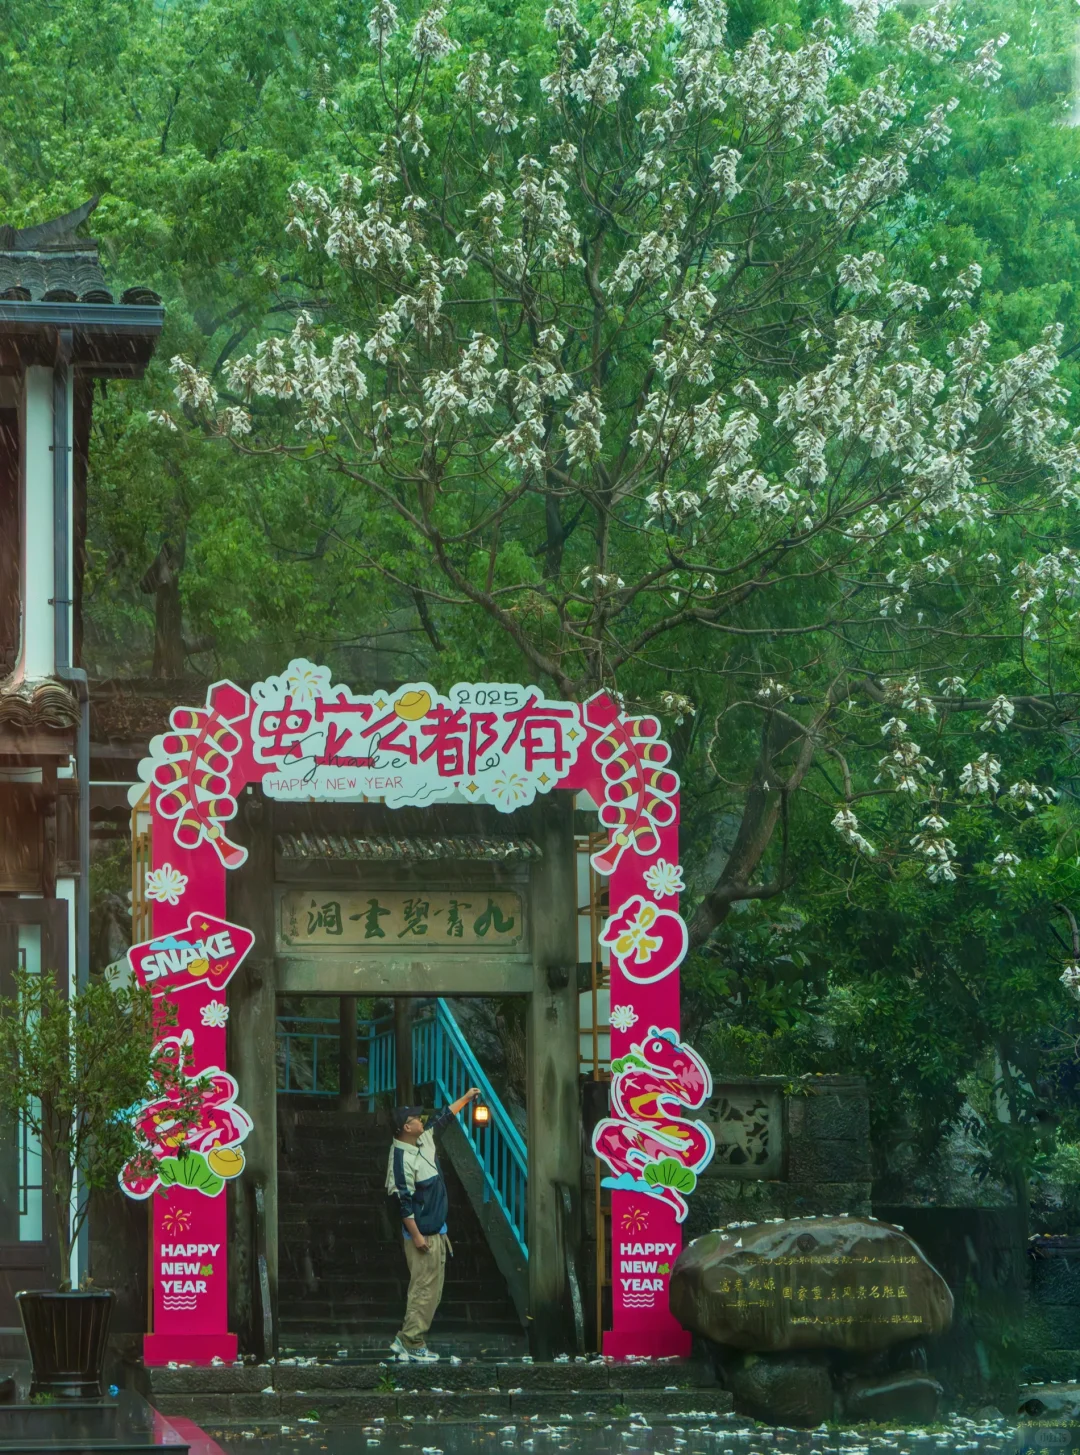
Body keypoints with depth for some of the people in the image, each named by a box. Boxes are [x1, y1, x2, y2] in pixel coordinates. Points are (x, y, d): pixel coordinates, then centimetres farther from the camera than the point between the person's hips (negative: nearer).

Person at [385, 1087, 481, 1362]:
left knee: (431, 1288, 11)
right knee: (424, 1288, -8)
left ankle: (407, 1340, 14)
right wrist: (416, 1235, -22)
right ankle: (411, 1342, -3)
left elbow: (442, 1118, 25)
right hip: (422, 1234, -10)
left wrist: (466, 1098, 32)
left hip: (436, 1231, 10)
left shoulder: (424, 1140, 6)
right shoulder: (402, 1158, -21)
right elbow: (403, 1201, -22)